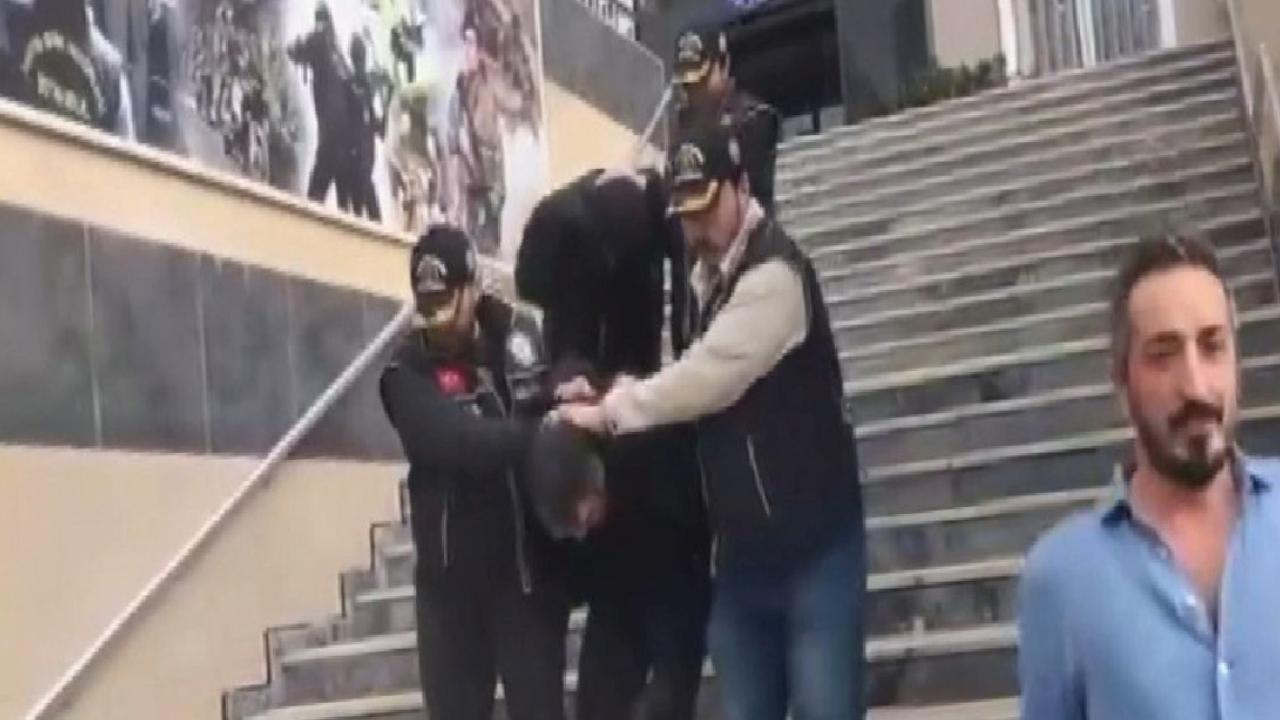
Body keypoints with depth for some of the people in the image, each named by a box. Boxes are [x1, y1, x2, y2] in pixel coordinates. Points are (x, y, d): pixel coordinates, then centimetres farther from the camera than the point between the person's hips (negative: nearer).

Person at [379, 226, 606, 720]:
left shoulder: (519, 338, -1)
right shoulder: (409, 372, -6)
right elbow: (454, 440, -24)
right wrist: (543, 435, -36)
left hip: (531, 568, 1)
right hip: (453, 578, 0)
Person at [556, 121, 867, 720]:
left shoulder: (773, 272, -16)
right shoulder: (708, 276, 10)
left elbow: (710, 377, -23)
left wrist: (610, 410, -13)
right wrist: (618, 392, -4)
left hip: (812, 543, -8)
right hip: (742, 550, 8)